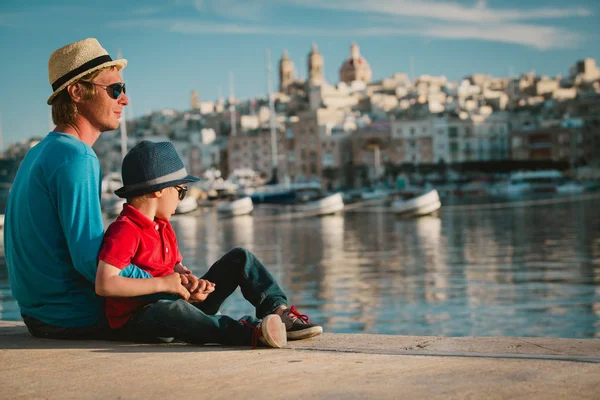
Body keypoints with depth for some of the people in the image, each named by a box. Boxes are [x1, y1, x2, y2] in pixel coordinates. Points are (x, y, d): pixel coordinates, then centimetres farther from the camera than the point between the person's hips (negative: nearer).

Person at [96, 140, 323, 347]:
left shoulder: (162, 226, 14)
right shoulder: (124, 231, -17)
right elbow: (104, 284, -28)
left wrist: (191, 281, -9)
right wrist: (163, 284, -24)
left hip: (181, 303, 9)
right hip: (139, 320, -9)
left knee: (240, 258, 5)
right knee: (171, 309, -45)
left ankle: (278, 313, -17)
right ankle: (251, 332, -59)